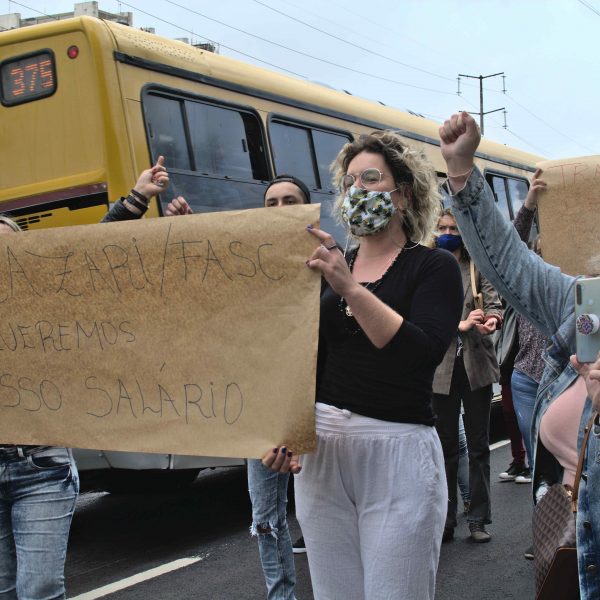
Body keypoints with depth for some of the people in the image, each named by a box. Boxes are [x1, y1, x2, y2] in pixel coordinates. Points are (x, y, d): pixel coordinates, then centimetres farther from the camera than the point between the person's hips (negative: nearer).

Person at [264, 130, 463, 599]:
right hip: (320, 449, 5)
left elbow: (423, 352, -18)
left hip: (398, 453, -4)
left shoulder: (434, 267, -1)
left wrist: (350, 288, -25)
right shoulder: (328, 267, 12)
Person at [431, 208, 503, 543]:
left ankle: (479, 518, 13)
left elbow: (494, 302, -5)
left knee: (479, 444, 5)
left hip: (477, 364, 1)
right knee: (446, 445, 6)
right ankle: (445, 520, 13)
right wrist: (460, 324, -22)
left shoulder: (478, 267, 7)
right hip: (442, 367, -1)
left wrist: (492, 319, -28)